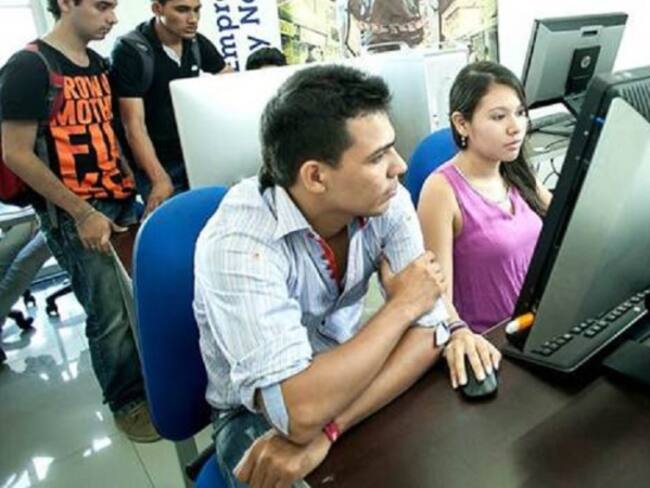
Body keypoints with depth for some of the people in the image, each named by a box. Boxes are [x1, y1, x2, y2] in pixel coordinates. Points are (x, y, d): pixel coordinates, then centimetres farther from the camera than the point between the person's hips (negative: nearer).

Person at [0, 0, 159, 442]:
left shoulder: (98, 65, 12)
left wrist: (131, 184, 8)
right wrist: (82, 213, -15)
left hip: (121, 201, 7)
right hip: (72, 213, -7)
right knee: (114, 314, -3)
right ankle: (128, 400, 19)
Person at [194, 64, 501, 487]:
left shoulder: (386, 201, -14)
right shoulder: (238, 243, -29)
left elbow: (428, 326, -17)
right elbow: (300, 411, -34)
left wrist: (327, 430, -28)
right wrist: (401, 305, -23)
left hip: (347, 382, 4)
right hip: (258, 415, -3)